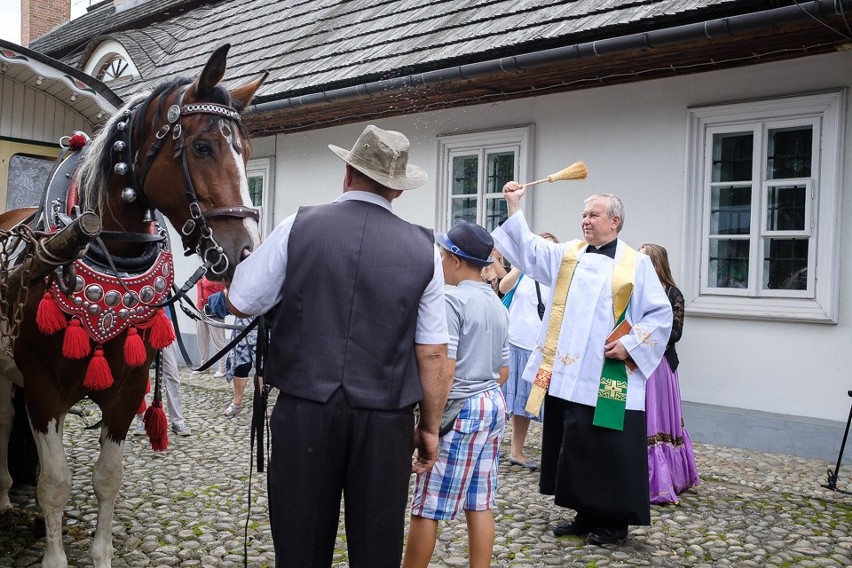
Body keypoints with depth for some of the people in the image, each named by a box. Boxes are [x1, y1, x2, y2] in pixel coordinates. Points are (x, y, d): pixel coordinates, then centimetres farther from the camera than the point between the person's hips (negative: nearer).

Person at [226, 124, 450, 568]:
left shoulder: (298, 227, -4)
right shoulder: (423, 249, -2)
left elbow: (240, 303, 5)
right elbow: (432, 353, -1)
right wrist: (429, 428, 10)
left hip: (304, 413, 0)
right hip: (385, 421, 0)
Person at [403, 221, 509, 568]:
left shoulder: (452, 300, -13)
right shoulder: (497, 305, 12)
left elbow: (444, 370, -19)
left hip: (461, 409, -9)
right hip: (494, 405, 9)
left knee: (427, 508, 1)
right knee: (480, 504, 12)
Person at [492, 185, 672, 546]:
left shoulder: (636, 264, -2)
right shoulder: (565, 255, 11)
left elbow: (661, 314, -2)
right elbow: (527, 248, 7)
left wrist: (630, 345, -12)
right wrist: (514, 206, 0)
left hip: (607, 377, -5)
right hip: (567, 372, 5)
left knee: (608, 448, 1)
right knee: (573, 446, 11)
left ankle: (614, 520, 15)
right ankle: (586, 514, 24)